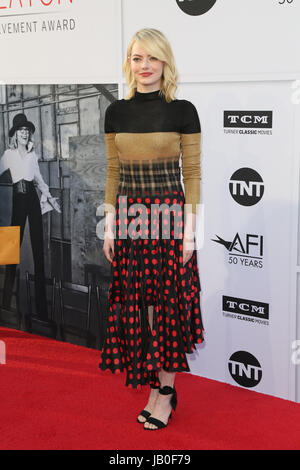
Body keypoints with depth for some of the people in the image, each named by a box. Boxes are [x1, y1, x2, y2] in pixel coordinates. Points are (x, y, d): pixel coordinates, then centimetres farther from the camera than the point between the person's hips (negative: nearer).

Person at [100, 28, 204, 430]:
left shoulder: (183, 111, -5)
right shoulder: (116, 112, 6)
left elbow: (192, 174, -4)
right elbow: (113, 173, 9)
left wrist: (189, 231, -9)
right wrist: (110, 227, 6)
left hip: (169, 216, -3)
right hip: (129, 217, 4)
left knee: (169, 302, 2)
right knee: (135, 303, 6)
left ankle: (166, 388, 16)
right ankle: (158, 385, 21)